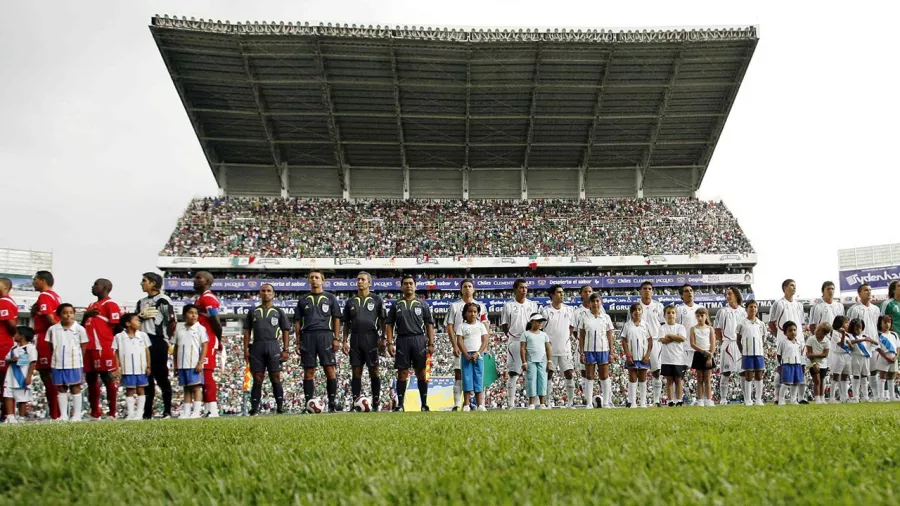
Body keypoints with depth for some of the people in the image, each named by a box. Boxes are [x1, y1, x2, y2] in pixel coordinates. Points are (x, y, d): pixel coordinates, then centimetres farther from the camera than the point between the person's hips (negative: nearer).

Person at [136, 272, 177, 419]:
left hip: (158, 342, -7)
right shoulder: (141, 302, 17)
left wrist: (168, 339, 0)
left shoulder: (163, 300, -7)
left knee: (161, 376, -4)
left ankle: (167, 411, 3)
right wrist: (141, 316, -2)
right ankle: (147, 412, 15)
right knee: (146, 378, 9)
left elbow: (172, 322, -9)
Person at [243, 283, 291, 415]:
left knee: (275, 378, -3)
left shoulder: (279, 312, 12)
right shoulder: (253, 312, 17)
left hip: (273, 346, -1)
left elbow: (286, 332, 9)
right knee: (257, 380, 1)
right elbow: (247, 332, 14)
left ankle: (280, 407, -1)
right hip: (257, 347, 2)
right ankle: (254, 409, 2)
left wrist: (285, 350, -1)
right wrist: (246, 349, 3)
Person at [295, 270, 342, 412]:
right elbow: (297, 322, 15)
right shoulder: (303, 300, 16)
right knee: (308, 372, 2)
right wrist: (298, 342, 7)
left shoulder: (330, 298, 11)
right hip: (307, 336, 2)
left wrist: (336, 339, -2)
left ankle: (331, 403, -2)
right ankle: (308, 403, 6)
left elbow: (336, 319, 7)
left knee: (329, 370, -6)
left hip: (325, 335, -2)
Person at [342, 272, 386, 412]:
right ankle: (355, 403, 8)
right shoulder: (350, 302, 14)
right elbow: (346, 323, 15)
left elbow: (382, 321, 3)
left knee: (374, 371, 0)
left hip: (371, 338, -3)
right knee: (356, 372, 4)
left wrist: (382, 338, -5)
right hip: (355, 339, 3)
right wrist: (344, 341, 7)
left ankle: (375, 403, 6)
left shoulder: (377, 300, 4)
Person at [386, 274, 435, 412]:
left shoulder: (422, 304, 7)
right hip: (402, 341, 0)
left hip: (419, 340, 0)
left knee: (421, 373, 3)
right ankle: (400, 405, 5)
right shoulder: (396, 305, 9)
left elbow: (429, 325, 6)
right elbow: (389, 325, 8)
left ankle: (424, 404, 9)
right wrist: (390, 343, -3)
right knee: (402, 373, 1)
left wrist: (431, 344, -3)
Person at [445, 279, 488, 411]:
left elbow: (485, 328, 7)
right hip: (460, 346, -1)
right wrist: (454, 346, -7)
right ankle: (456, 405, -1)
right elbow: (449, 327, 2)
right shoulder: (455, 306, 7)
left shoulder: (481, 306, 11)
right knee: (458, 375, -3)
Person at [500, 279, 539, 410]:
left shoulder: (533, 304, 11)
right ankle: (510, 403, 2)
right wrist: (510, 337, -5)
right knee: (512, 373, -2)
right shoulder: (508, 305, 3)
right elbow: (504, 324, 6)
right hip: (514, 341, -3)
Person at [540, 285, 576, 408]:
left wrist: (568, 338, 9)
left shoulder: (569, 310, 7)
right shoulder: (545, 311, -4)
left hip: (565, 349, 3)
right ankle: (548, 402, 10)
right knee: (548, 375, 2)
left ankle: (570, 402, 7)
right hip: (550, 349, -3)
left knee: (569, 374, -1)